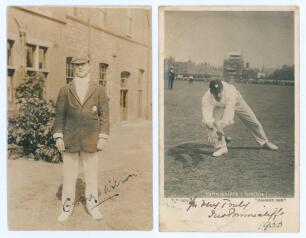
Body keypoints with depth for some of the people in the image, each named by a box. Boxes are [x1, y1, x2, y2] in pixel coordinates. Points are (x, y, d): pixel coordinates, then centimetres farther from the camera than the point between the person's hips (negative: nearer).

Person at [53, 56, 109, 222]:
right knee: (69, 175, 6)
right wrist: (58, 137, -6)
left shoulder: (98, 89, 2)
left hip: (90, 140, 0)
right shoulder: (65, 90, 4)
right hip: (70, 139, 0)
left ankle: (92, 205, 21)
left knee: (91, 174, 7)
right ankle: (67, 207, 17)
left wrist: (103, 138, -7)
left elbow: (104, 114, 1)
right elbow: (59, 115, 3)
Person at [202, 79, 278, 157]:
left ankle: (264, 142, 30)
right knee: (213, 125, -22)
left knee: (253, 121, 6)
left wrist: (220, 127, -64)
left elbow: (229, 113, -52)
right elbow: (207, 117, -47)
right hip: (219, 106, 1)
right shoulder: (206, 98, -39)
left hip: (236, 101, -1)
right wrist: (214, 128, -65)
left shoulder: (229, 92, -47)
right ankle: (221, 147, -6)